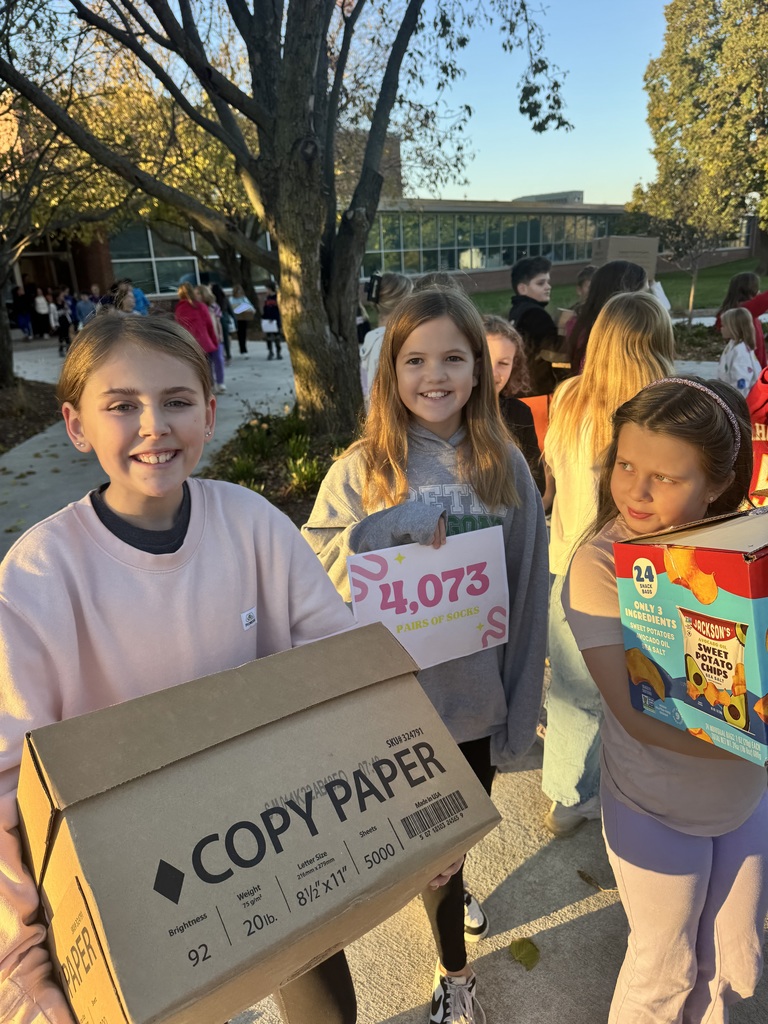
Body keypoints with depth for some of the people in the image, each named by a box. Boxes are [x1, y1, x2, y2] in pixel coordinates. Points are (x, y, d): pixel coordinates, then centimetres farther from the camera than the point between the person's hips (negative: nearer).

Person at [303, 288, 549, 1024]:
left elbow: (528, 589, -3)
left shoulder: (504, 465, -7)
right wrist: (395, 535, -27)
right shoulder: (363, 468, -11)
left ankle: (445, 887, 64)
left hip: (480, 692, 3)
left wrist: (521, 700, -2)